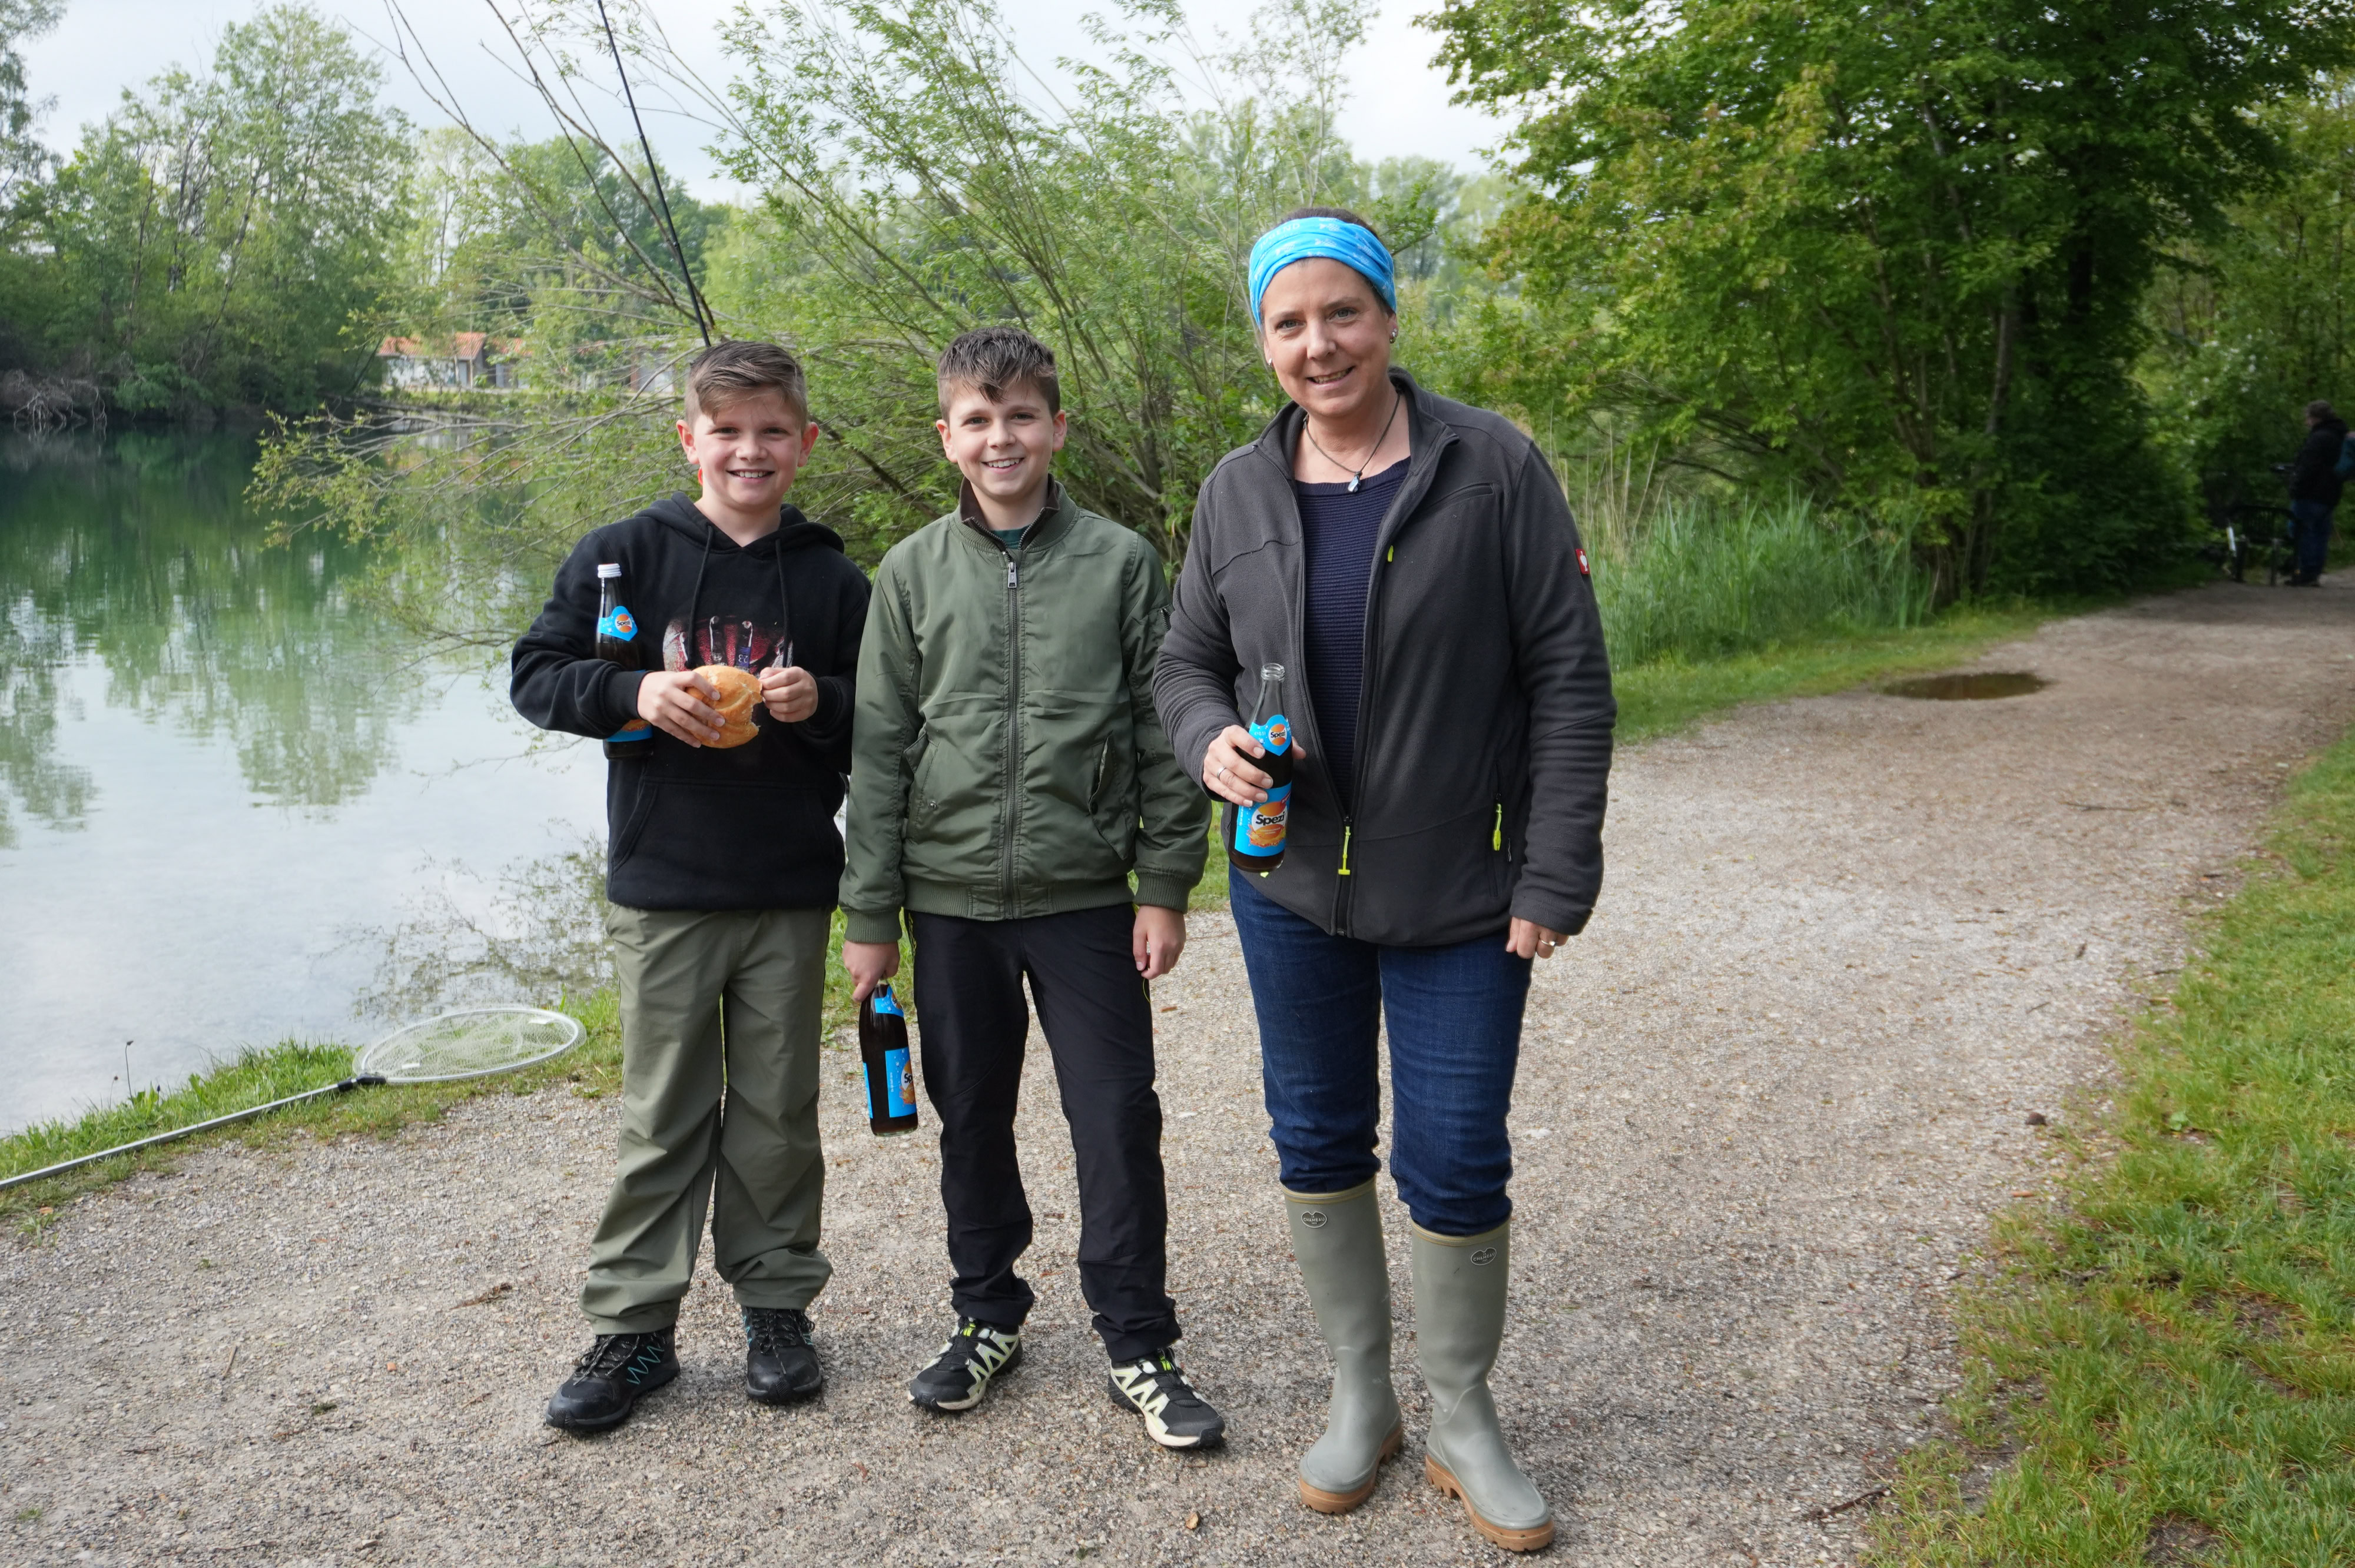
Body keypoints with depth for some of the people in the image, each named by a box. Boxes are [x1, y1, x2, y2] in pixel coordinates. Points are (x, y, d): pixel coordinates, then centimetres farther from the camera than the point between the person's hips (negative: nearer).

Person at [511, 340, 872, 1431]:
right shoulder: (625, 554, 1)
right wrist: (634, 692, -16)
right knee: (661, 1117, 6)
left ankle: (776, 1303, 26)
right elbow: (537, 674, 2)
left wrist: (822, 702, -13)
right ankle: (631, 1327, 17)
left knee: (778, 1113, 11)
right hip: (662, 891, -1)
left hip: (790, 895, 1)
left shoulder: (831, 579, 4)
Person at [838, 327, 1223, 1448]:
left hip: (1086, 897, -2)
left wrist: (1166, 886, -3)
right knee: (971, 1118, 13)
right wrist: (868, 912, 2)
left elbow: (1161, 733, 1)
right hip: (952, 900, 2)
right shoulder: (913, 571, 4)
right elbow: (880, 747, 4)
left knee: (1118, 1122, 0)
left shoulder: (1121, 563, 0)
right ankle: (988, 1314, 32)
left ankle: (1139, 1348, 15)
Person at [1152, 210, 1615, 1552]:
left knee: (1455, 1165, 3)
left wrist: (1555, 878, -12)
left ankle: (1463, 1418, 26)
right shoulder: (1239, 490, 1)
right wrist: (1211, 738, -13)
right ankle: (1362, 1395, 34)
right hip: (1292, 886, 4)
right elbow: (1189, 662, 11)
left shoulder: (1493, 470, -10)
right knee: (1319, 1142, 13)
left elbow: (1569, 683, -9)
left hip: (1461, 898, -3)